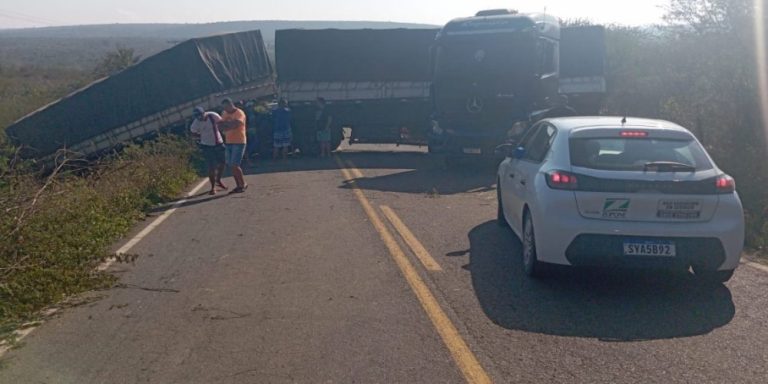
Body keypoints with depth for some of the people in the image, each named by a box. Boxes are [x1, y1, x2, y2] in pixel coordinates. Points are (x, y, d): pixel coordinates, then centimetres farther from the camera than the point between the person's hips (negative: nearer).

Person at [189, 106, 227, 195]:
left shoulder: (213, 116, -16)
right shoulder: (196, 122, -17)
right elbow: (193, 131, 2)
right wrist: (201, 136, -5)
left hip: (218, 143, 3)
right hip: (207, 146, -3)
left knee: (222, 164, 9)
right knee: (211, 167, -5)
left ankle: (218, 181, 34)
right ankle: (213, 187, 8)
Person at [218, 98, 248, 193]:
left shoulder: (239, 113, -9)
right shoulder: (225, 114, 12)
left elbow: (234, 124, -25)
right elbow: (220, 127, 3)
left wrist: (224, 124, -11)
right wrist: (229, 125, -16)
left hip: (239, 142, -7)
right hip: (229, 142, 7)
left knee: (235, 165, -11)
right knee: (231, 165, 5)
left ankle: (243, 184, 3)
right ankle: (239, 185, 14)